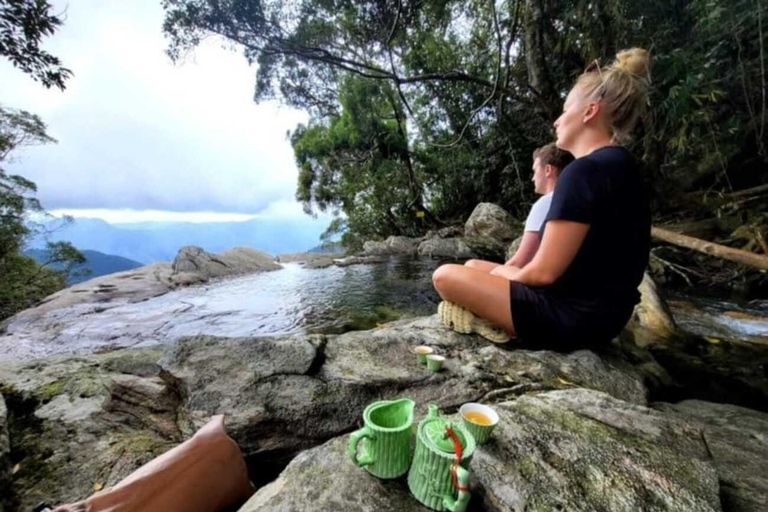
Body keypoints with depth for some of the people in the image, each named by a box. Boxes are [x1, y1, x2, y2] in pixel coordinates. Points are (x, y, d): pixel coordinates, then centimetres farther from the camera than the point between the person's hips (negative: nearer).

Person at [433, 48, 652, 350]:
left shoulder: (584, 171, -21)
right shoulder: (619, 167, 11)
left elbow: (544, 271, -23)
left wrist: (505, 274, -1)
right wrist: (507, 272, 8)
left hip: (575, 315, -10)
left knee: (446, 276, -11)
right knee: (473, 268, 18)